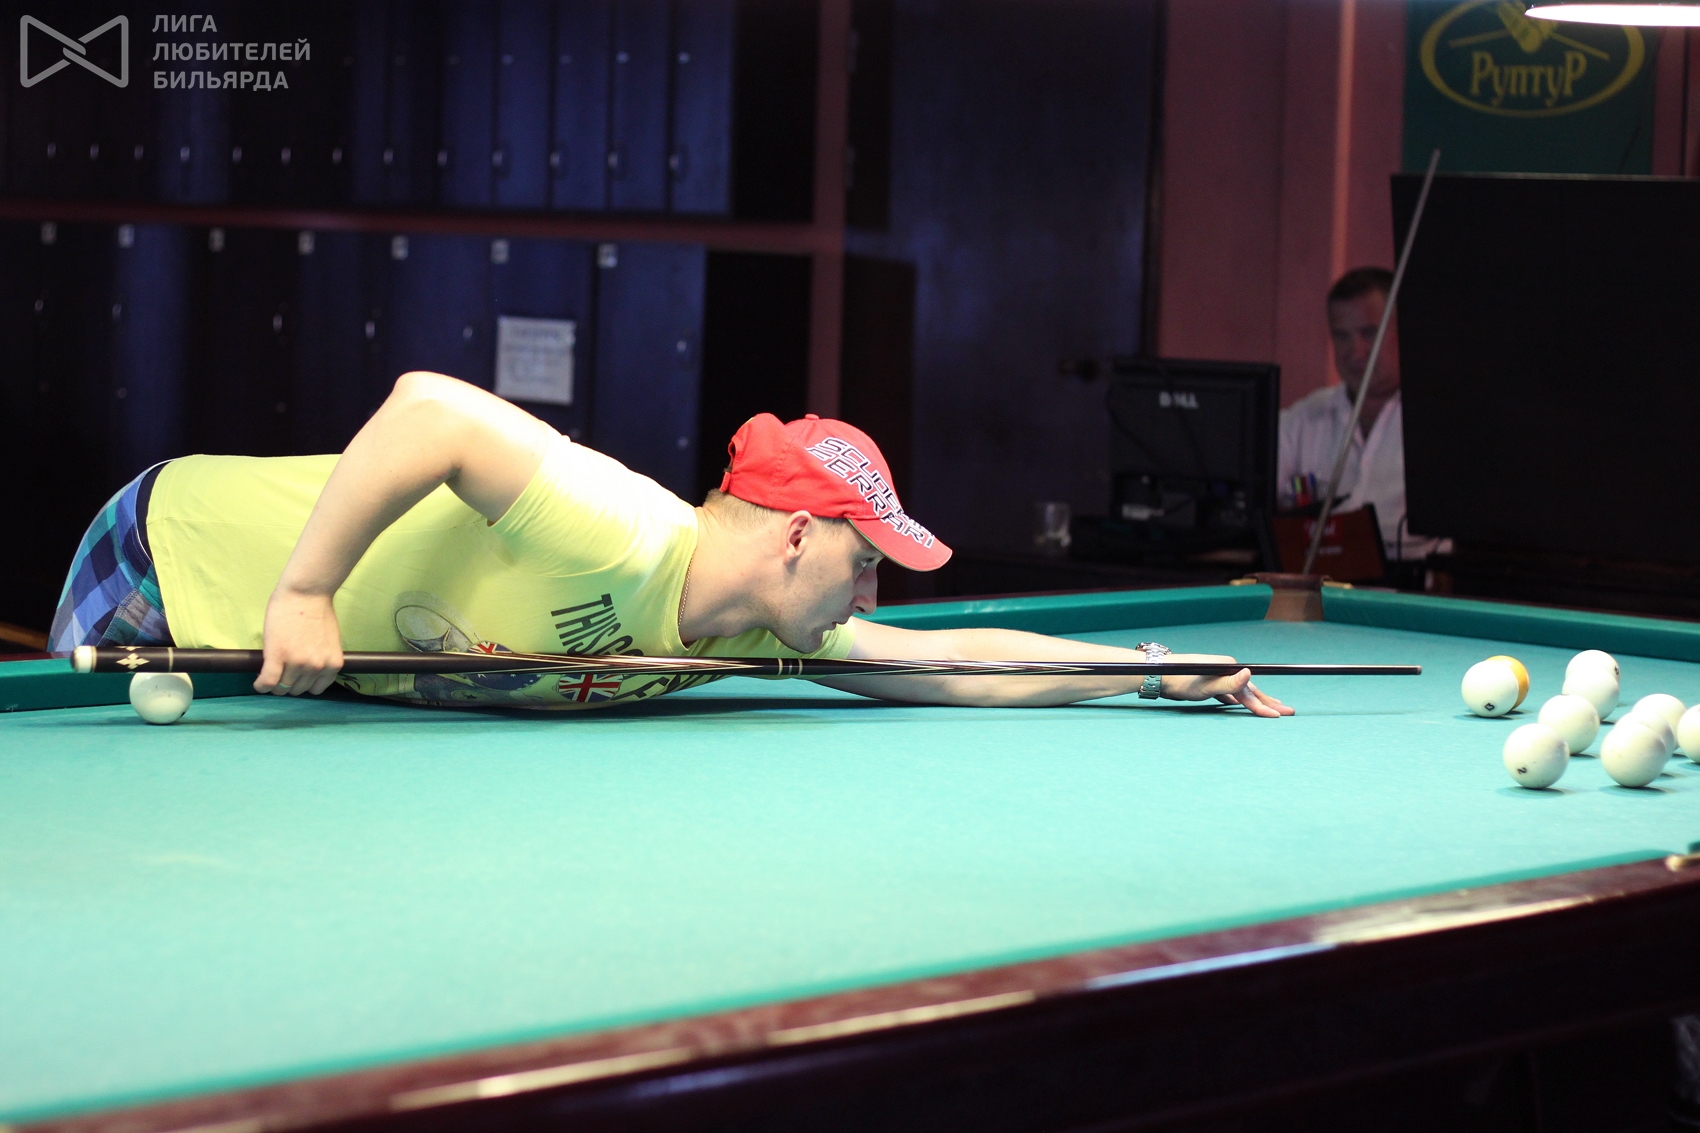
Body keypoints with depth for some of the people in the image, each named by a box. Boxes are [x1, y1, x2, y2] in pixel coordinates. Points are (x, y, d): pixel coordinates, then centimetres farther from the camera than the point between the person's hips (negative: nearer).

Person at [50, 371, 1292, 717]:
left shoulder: (756, 629, -6)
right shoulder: (621, 541, -34)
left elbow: (954, 662, 3)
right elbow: (433, 406, -41)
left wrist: (1162, 670, 3)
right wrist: (304, 592, -38)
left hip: (300, 661, 7)